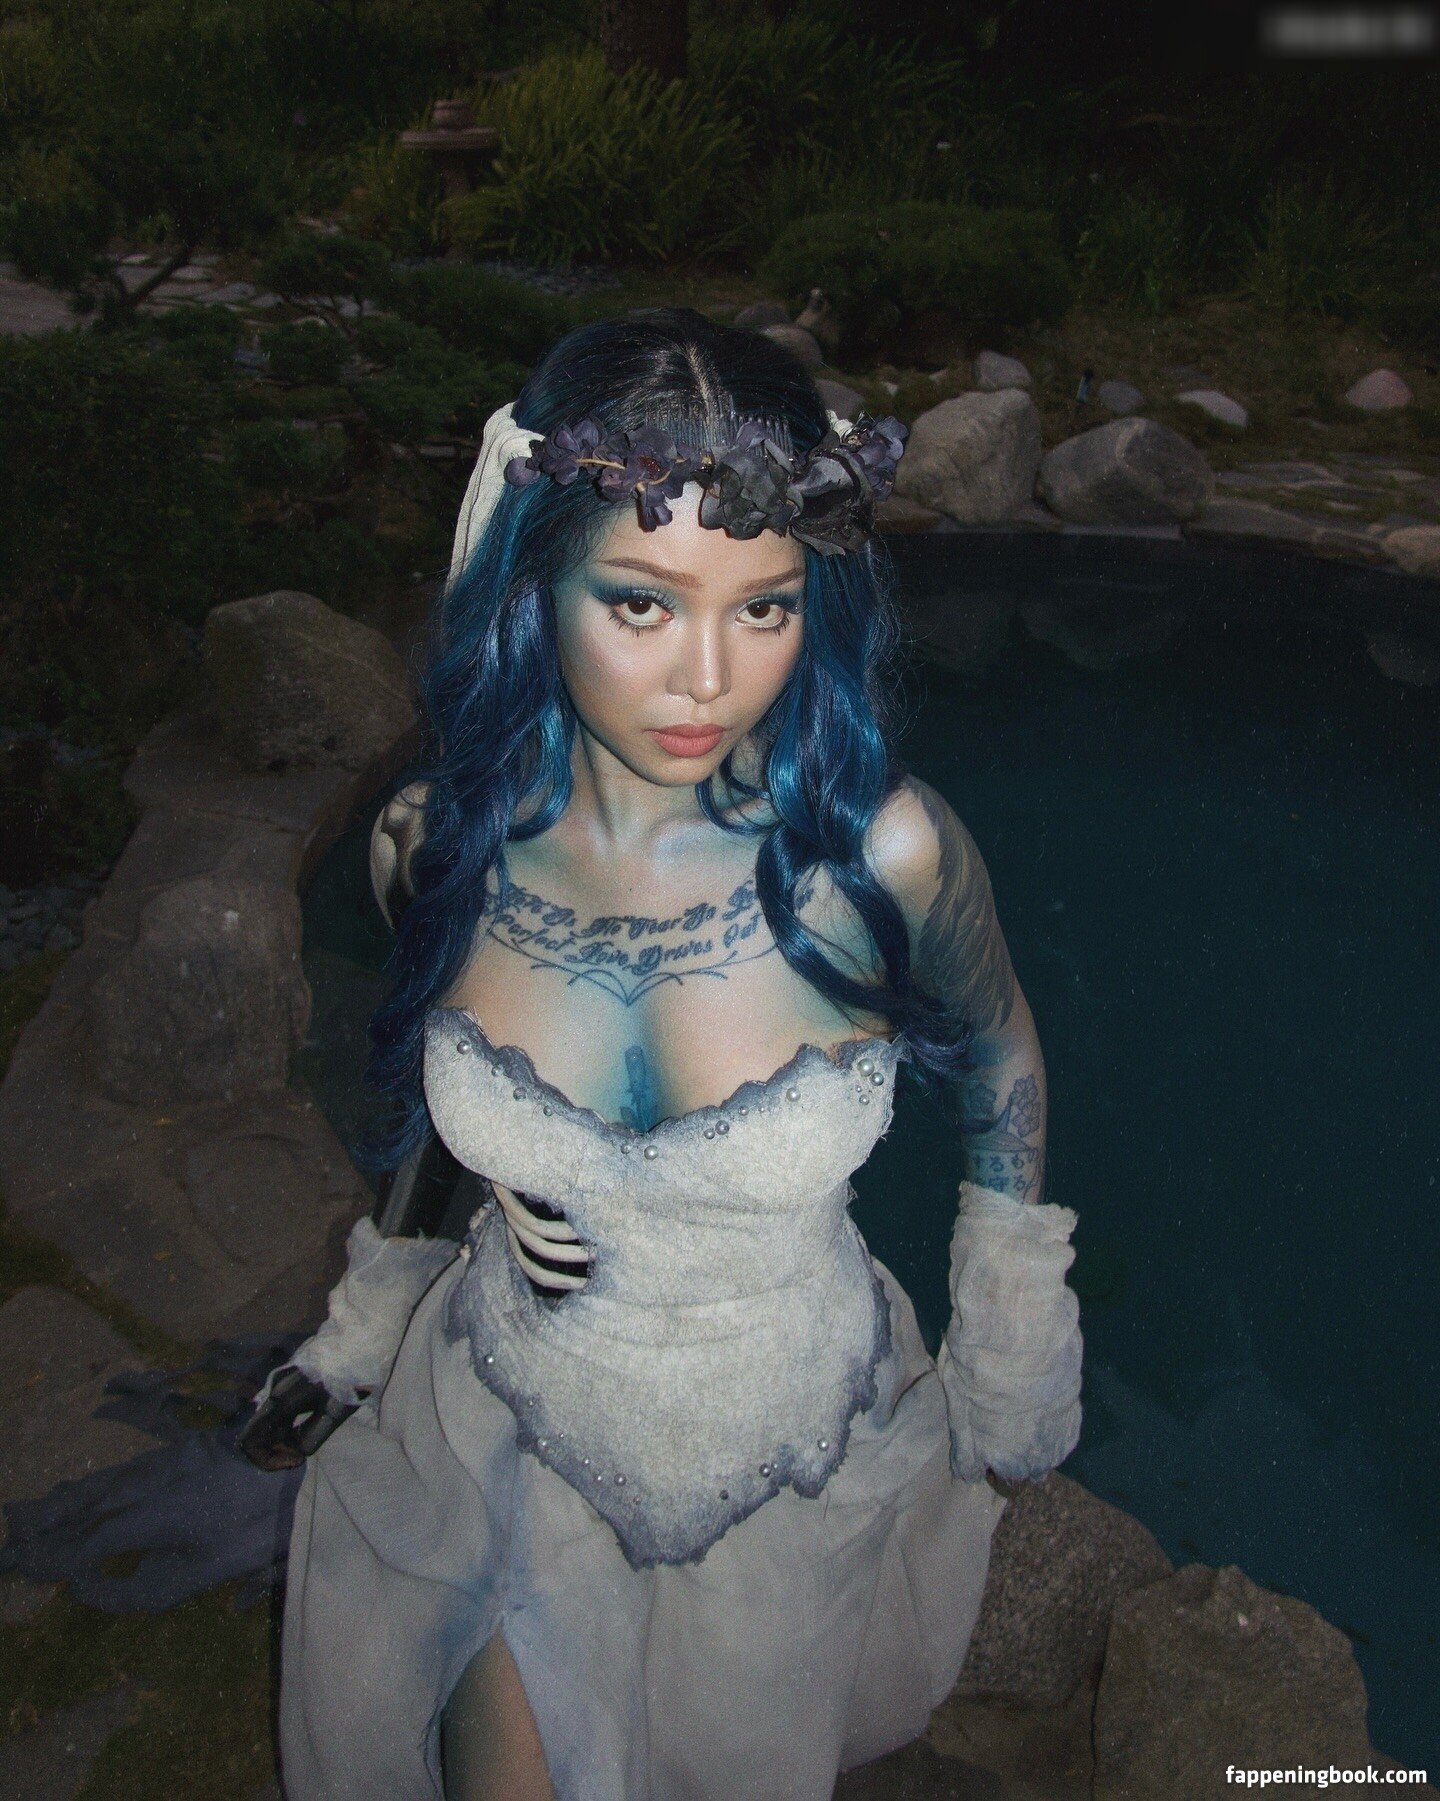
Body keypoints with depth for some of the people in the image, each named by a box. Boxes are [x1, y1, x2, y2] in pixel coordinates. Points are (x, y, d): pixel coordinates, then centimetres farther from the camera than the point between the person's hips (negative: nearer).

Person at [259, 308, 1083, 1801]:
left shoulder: (880, 855, -28)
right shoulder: (435, 848, -20)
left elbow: (997, 1064, -6)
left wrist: (1008, 1387, 3)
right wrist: (367, 1328, 10)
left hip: (793, 1461, 0)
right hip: (510, 1437, 1)